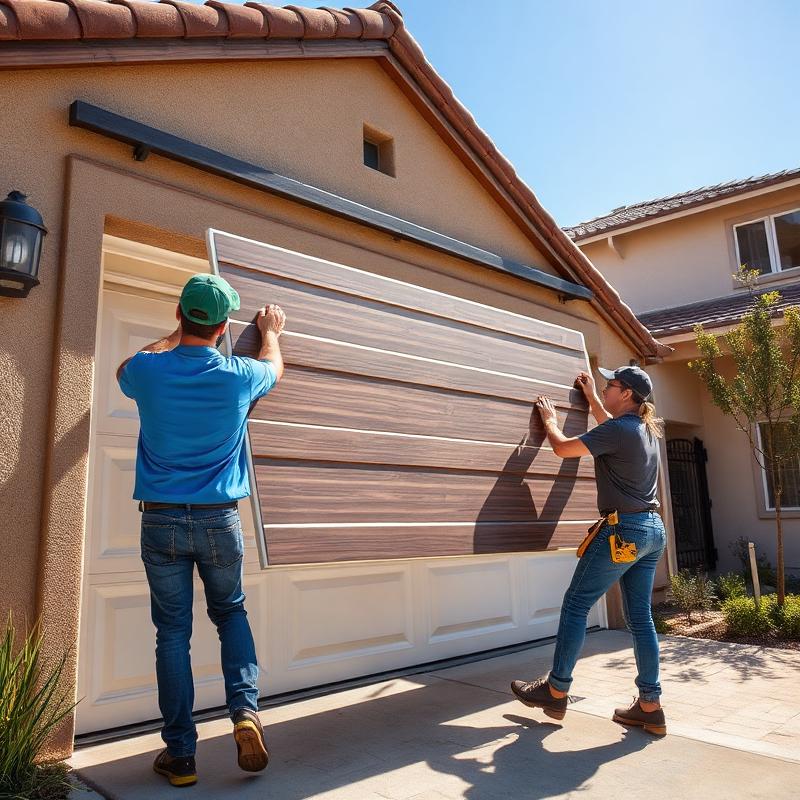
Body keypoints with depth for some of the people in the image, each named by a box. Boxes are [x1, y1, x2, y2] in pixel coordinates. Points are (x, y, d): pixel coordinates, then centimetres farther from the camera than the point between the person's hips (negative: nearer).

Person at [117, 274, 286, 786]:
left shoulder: (147, 371, -5)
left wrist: (176, 335, 32)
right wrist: (271, 331, 38)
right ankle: (245, 709, 5)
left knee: (173, 633, 9)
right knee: (231, 613, 20)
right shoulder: (238, 376, -7)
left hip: (161, 520, 1)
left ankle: (181, 755, 17)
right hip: (220, 519, 0)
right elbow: (275, 367, 18)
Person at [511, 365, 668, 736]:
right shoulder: (646, 429, 12)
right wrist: (591, 397, 42)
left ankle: (555, 692, 11)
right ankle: (650, 706, 15)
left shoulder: (618, 430, -15)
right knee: (640, 617, 11)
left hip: (623, 531, -9)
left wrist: (549, 420, 10)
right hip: (653, 530, 9)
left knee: (575, 605, 1)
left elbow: (563, 447, -10)